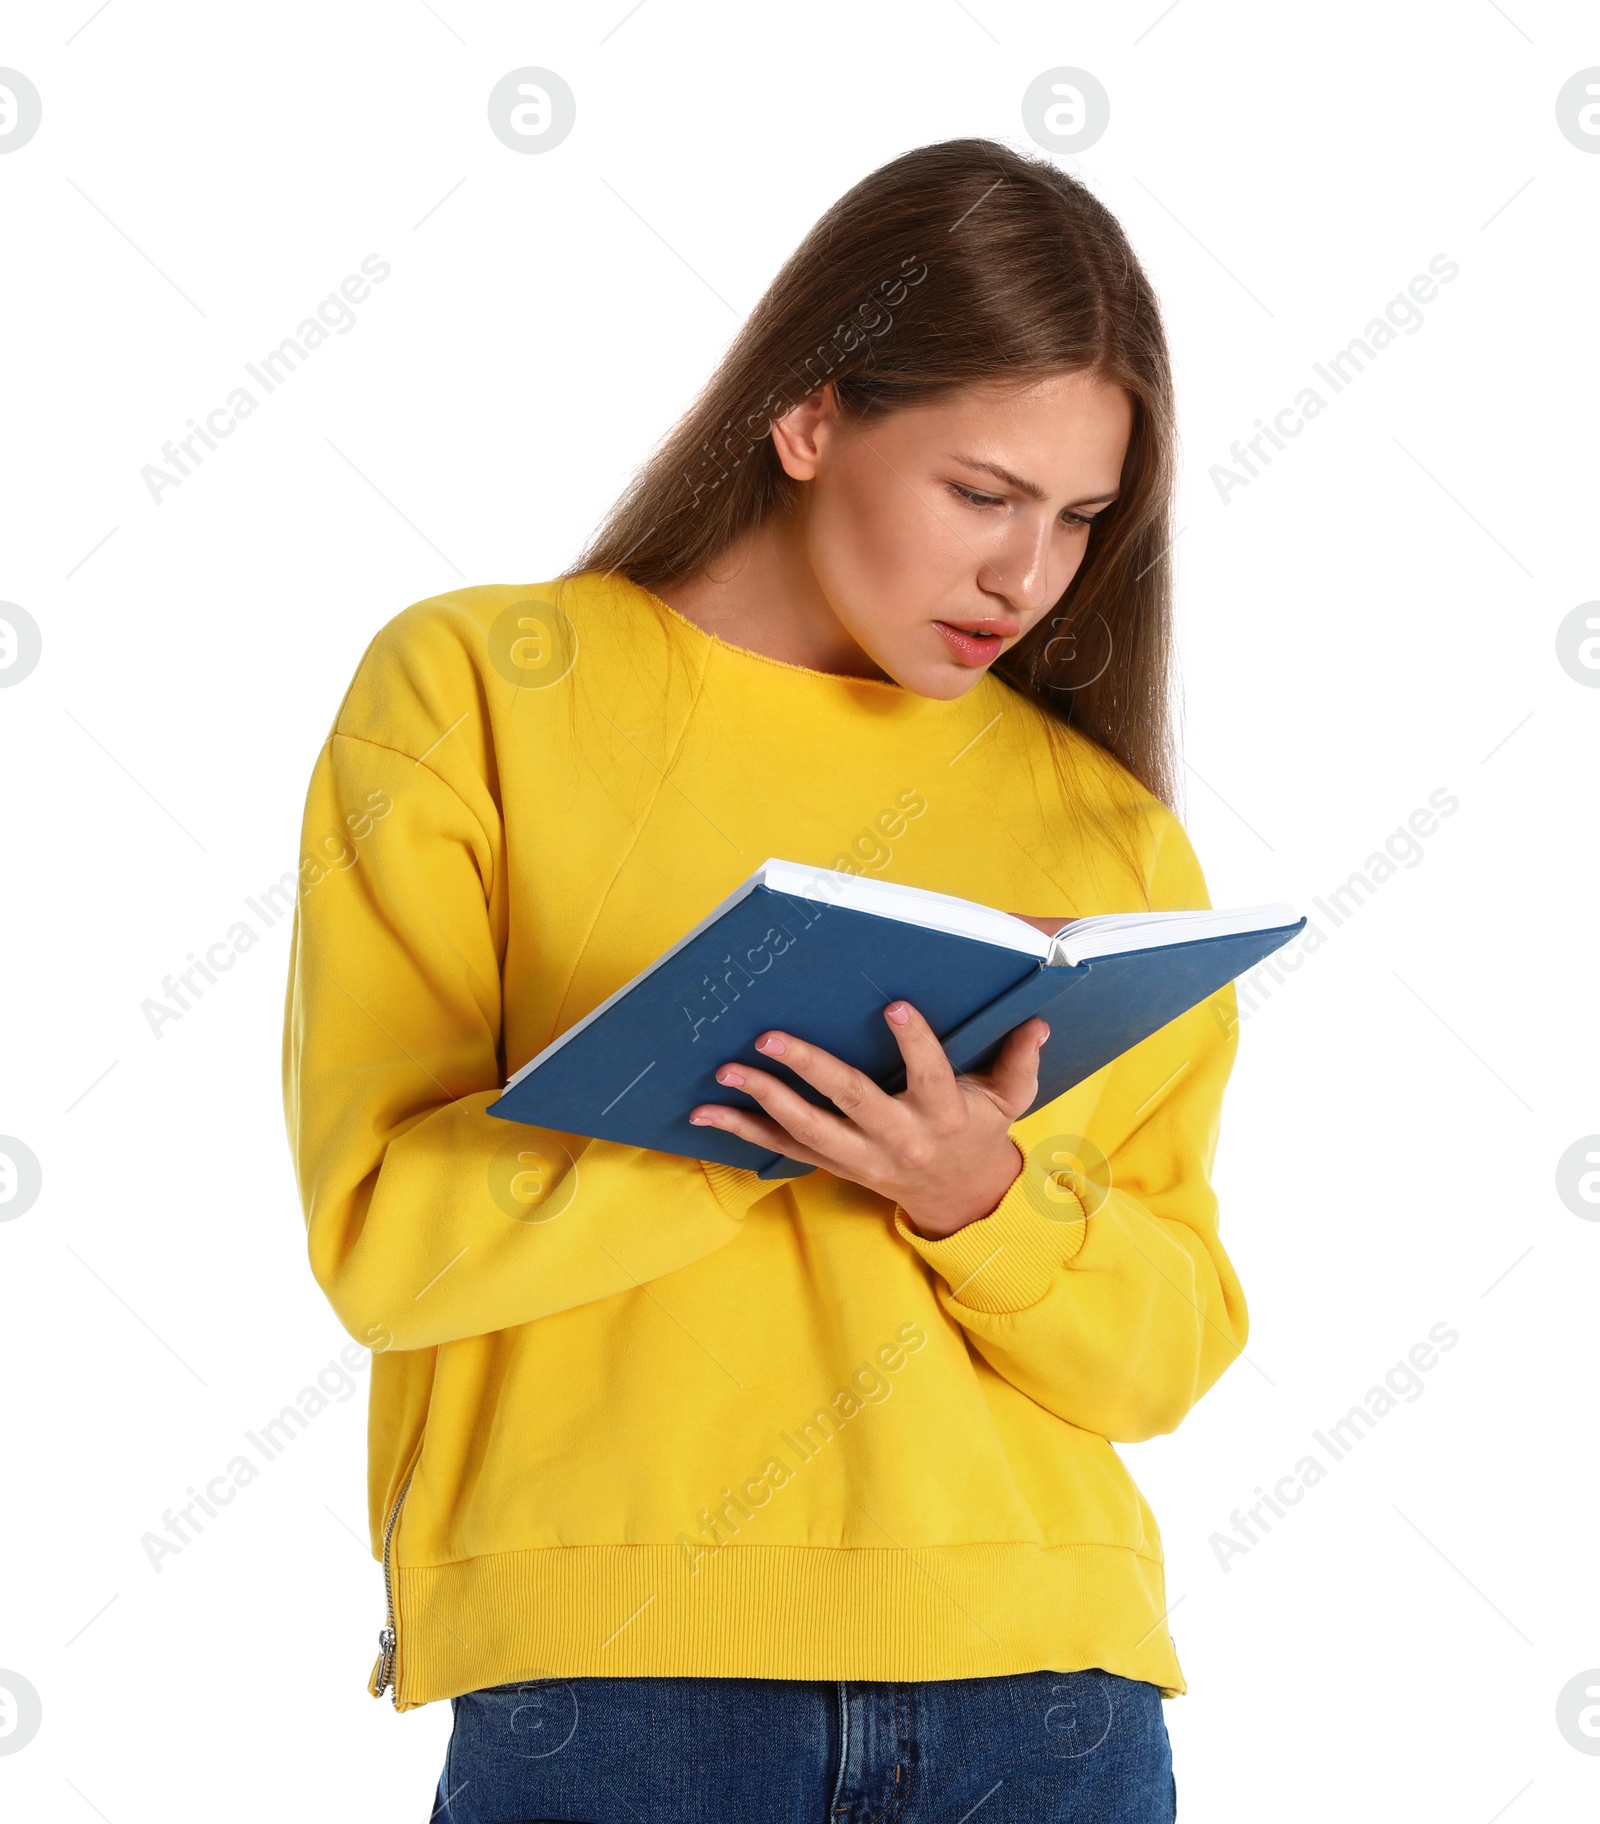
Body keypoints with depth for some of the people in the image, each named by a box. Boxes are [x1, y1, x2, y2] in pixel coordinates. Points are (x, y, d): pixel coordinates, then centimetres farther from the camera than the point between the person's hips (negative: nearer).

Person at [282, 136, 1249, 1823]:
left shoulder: (1102, 823, 11)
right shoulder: (473, 688, 2)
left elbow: (1170, 1351, 6)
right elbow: (385, 1228, -6)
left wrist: (981, 1194, -14)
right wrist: (800, 1101, -14)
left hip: (1039, 1675, 3)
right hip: (611, 1658, -3)